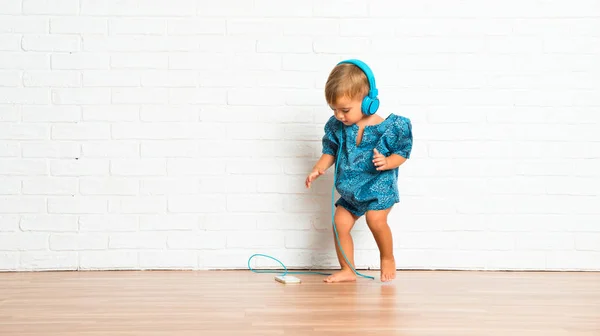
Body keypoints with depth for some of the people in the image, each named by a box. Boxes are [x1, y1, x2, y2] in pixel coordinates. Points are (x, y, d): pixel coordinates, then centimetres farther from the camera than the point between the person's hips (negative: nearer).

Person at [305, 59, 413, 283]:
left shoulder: (390, 127, -16)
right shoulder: (336, 126, -3)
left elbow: (402, 152, -7)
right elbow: (330, 151, 9)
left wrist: (387, 162, -27)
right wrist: (319, 168, -8)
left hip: (379, 184, -5)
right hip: (350, 188, 5)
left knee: (376, 218, -23)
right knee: (340, 223, -2)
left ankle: (388, 259, 3)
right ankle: (347, 270, 12)